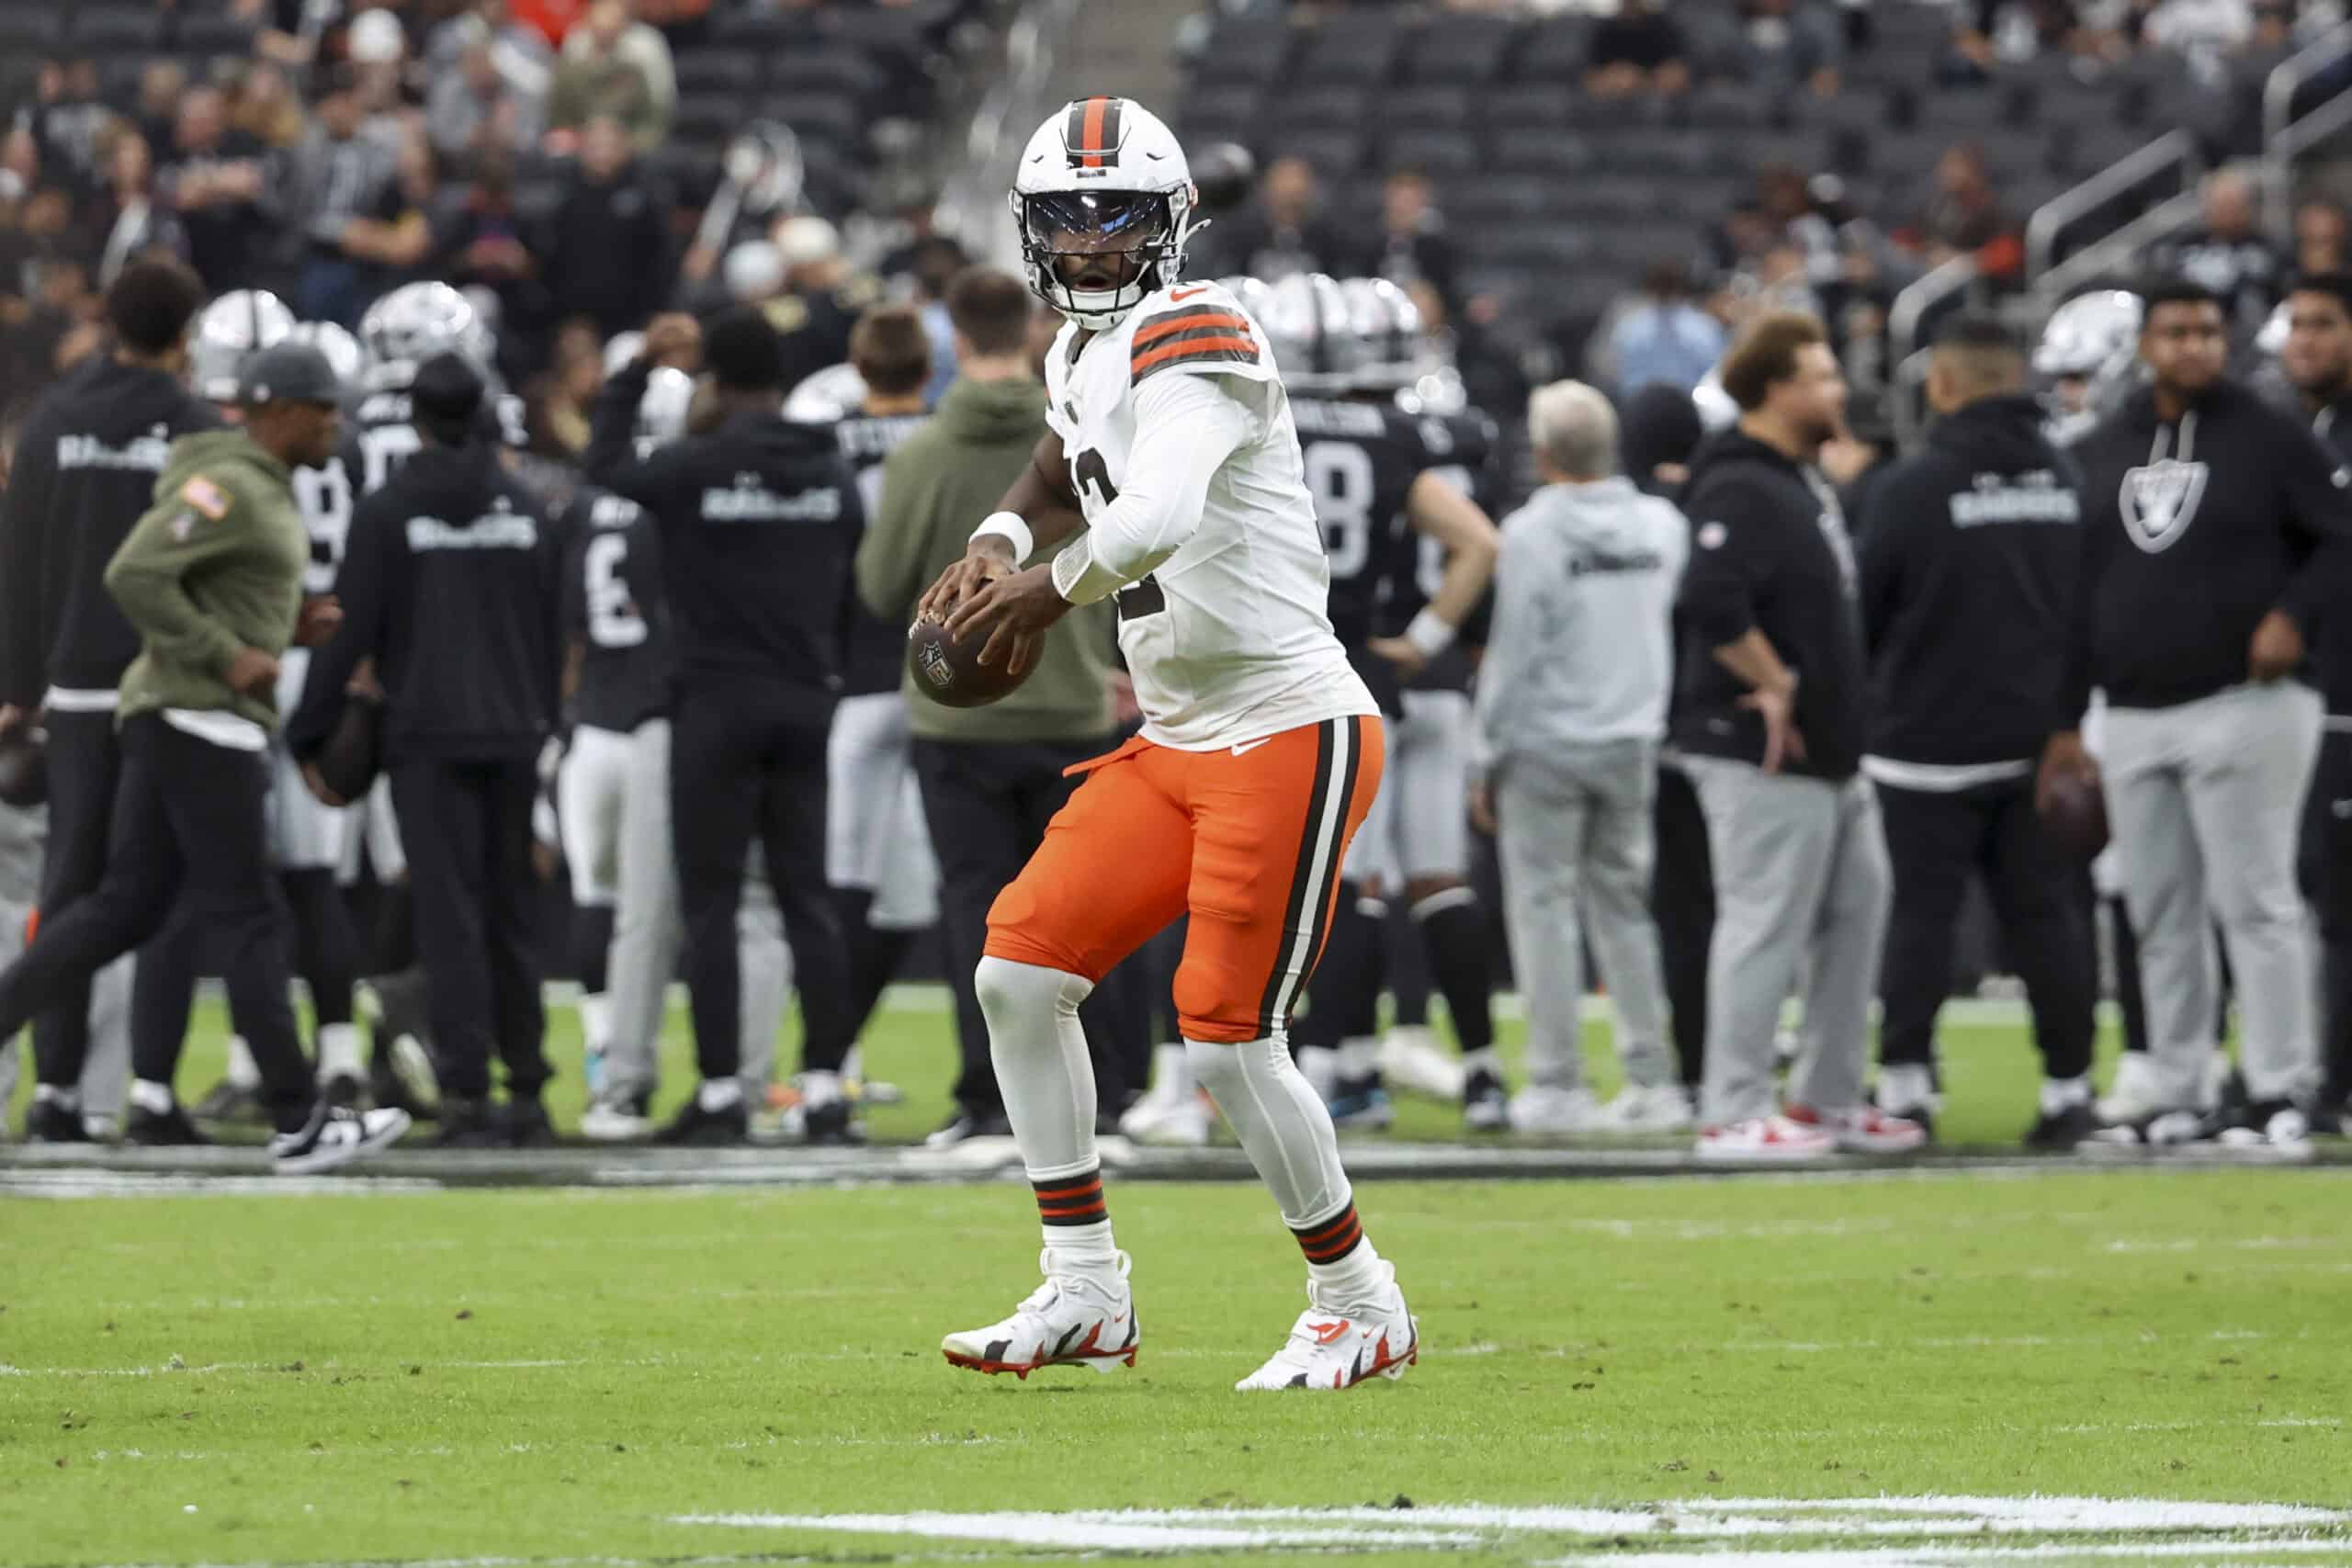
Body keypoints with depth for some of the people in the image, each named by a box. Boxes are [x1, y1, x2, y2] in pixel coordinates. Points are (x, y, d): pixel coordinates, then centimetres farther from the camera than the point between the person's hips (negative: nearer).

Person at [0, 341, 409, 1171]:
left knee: (125, 906, 11)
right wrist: (229, 657, -20)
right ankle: (299, 1122, -2)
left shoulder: (262, 489, 17)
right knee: (247, 920, -5)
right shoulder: (228, 487, -15)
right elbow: (134, 575, -23)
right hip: (201, 720, -10)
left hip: (167, 720, 10)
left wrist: (290, 626, 11)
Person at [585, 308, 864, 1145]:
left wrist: (639, 367, 13)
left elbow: (605, 465, 7)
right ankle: (825, 1086, 3)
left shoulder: (695, 468, -11)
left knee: (711, 902, 2)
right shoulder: (831, 473, 2)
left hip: (718, 699, -4)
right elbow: (855, 588, 7)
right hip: (806, 699, 4)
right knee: (807, 896, 7)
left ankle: (721, 1091, 0)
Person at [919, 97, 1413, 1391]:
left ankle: (1360, 1307, 10)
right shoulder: (1083, 354, 12)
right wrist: (1001, 543, 11)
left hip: (1291, 734, -9)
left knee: (1229, 1040, -9)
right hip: (1178, 747, 9)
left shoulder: (1192, 337, -17)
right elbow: (1063, 474, 33)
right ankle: (1085, 1295, 10)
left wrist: (1048, 590, -17)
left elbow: (1159, 519, -34)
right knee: (1021, 972, 2)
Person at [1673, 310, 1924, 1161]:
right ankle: (1733, 1114, -2)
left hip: (1830, 754, 10)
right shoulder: (1740, 490, -17)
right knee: (1765, 923, -7)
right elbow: (1714, 604, -30)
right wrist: (1775, 684, -21)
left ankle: (1829, 1098, 22)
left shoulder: (1803, 482, 17)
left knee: (1857, 908, 14)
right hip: (1763, 756, -10)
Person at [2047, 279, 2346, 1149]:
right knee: (2160, 917, 7)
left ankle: (2277, 1092, -6)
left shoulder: (2272, 439, 0)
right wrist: (2063, 718, 12)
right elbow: (2074, 592, 16)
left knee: (2254, 904, -8)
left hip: (2243, 708, -5)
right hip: (2135, 720, 5)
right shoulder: (2096, 455, 14)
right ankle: (2176, 1094, 13)